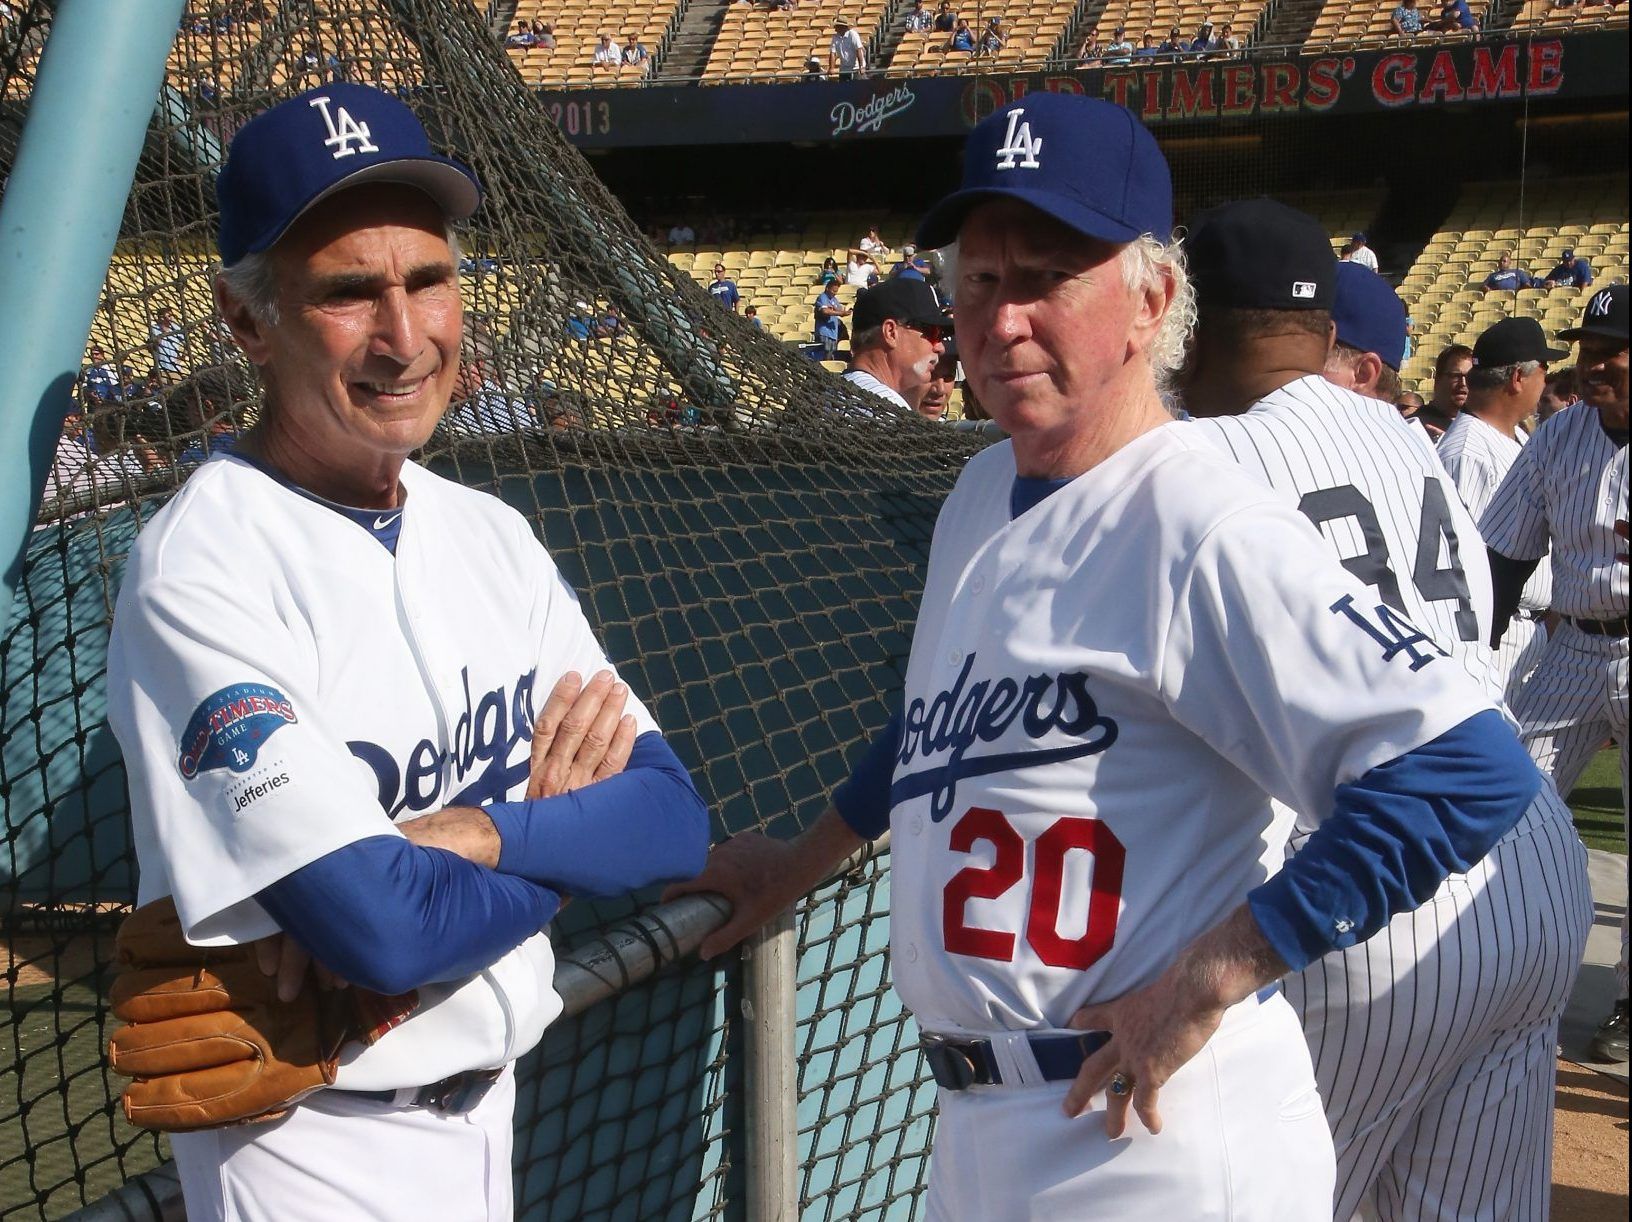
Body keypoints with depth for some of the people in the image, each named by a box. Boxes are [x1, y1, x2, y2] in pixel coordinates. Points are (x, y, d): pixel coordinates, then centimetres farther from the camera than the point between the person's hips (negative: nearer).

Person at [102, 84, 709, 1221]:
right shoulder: (205, 565, -20)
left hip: (491, 1104, 7)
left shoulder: (492, 535, 3)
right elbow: (386, 929, -27)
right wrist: (566, 836, -10)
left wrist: (466, 836, -22)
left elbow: (676, 819, -5)